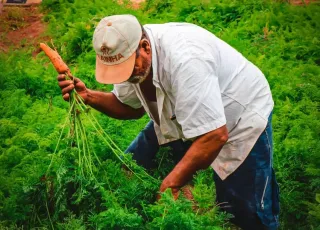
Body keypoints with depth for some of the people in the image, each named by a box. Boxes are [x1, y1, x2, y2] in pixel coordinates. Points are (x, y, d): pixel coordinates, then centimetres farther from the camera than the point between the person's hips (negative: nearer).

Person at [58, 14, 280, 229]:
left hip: (241, 116, -7)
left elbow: (214, 136, -39)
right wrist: (88, 96, -14)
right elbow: (131, 107, 3)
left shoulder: (184, 60, -39)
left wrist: (171, 184, -34)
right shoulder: (126, 51, -14)